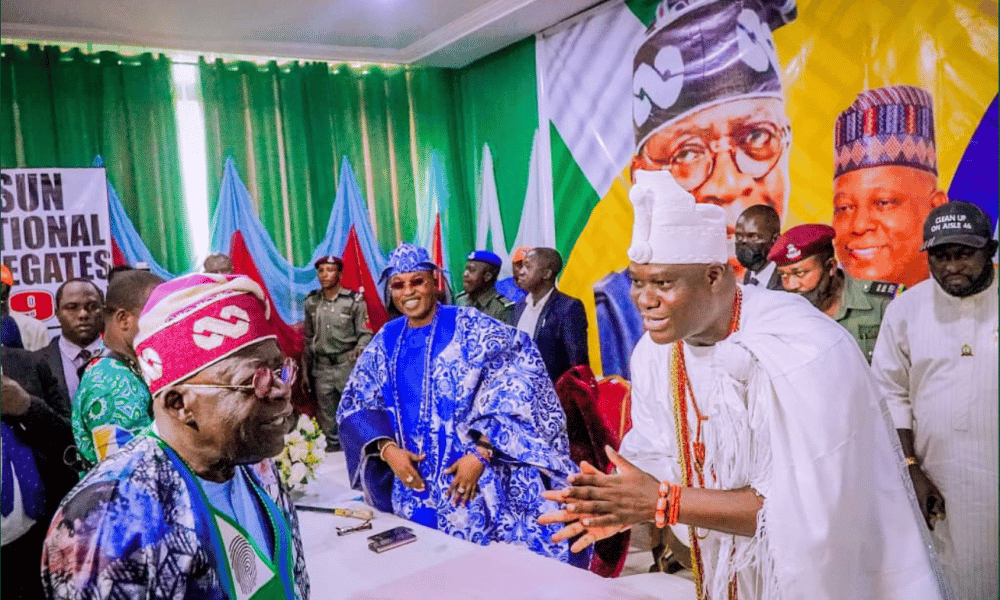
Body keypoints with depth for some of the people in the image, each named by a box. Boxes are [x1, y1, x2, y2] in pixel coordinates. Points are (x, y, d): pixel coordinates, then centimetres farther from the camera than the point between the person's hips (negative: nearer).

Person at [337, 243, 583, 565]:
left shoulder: (470, 328, -4)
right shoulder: (386, 341, 9)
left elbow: (517, 381, -12)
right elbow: (355, 405, 11)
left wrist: (482, 452, -19)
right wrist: (387, 448, -6)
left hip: (474, 482, -4)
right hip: (412, 483, 4)